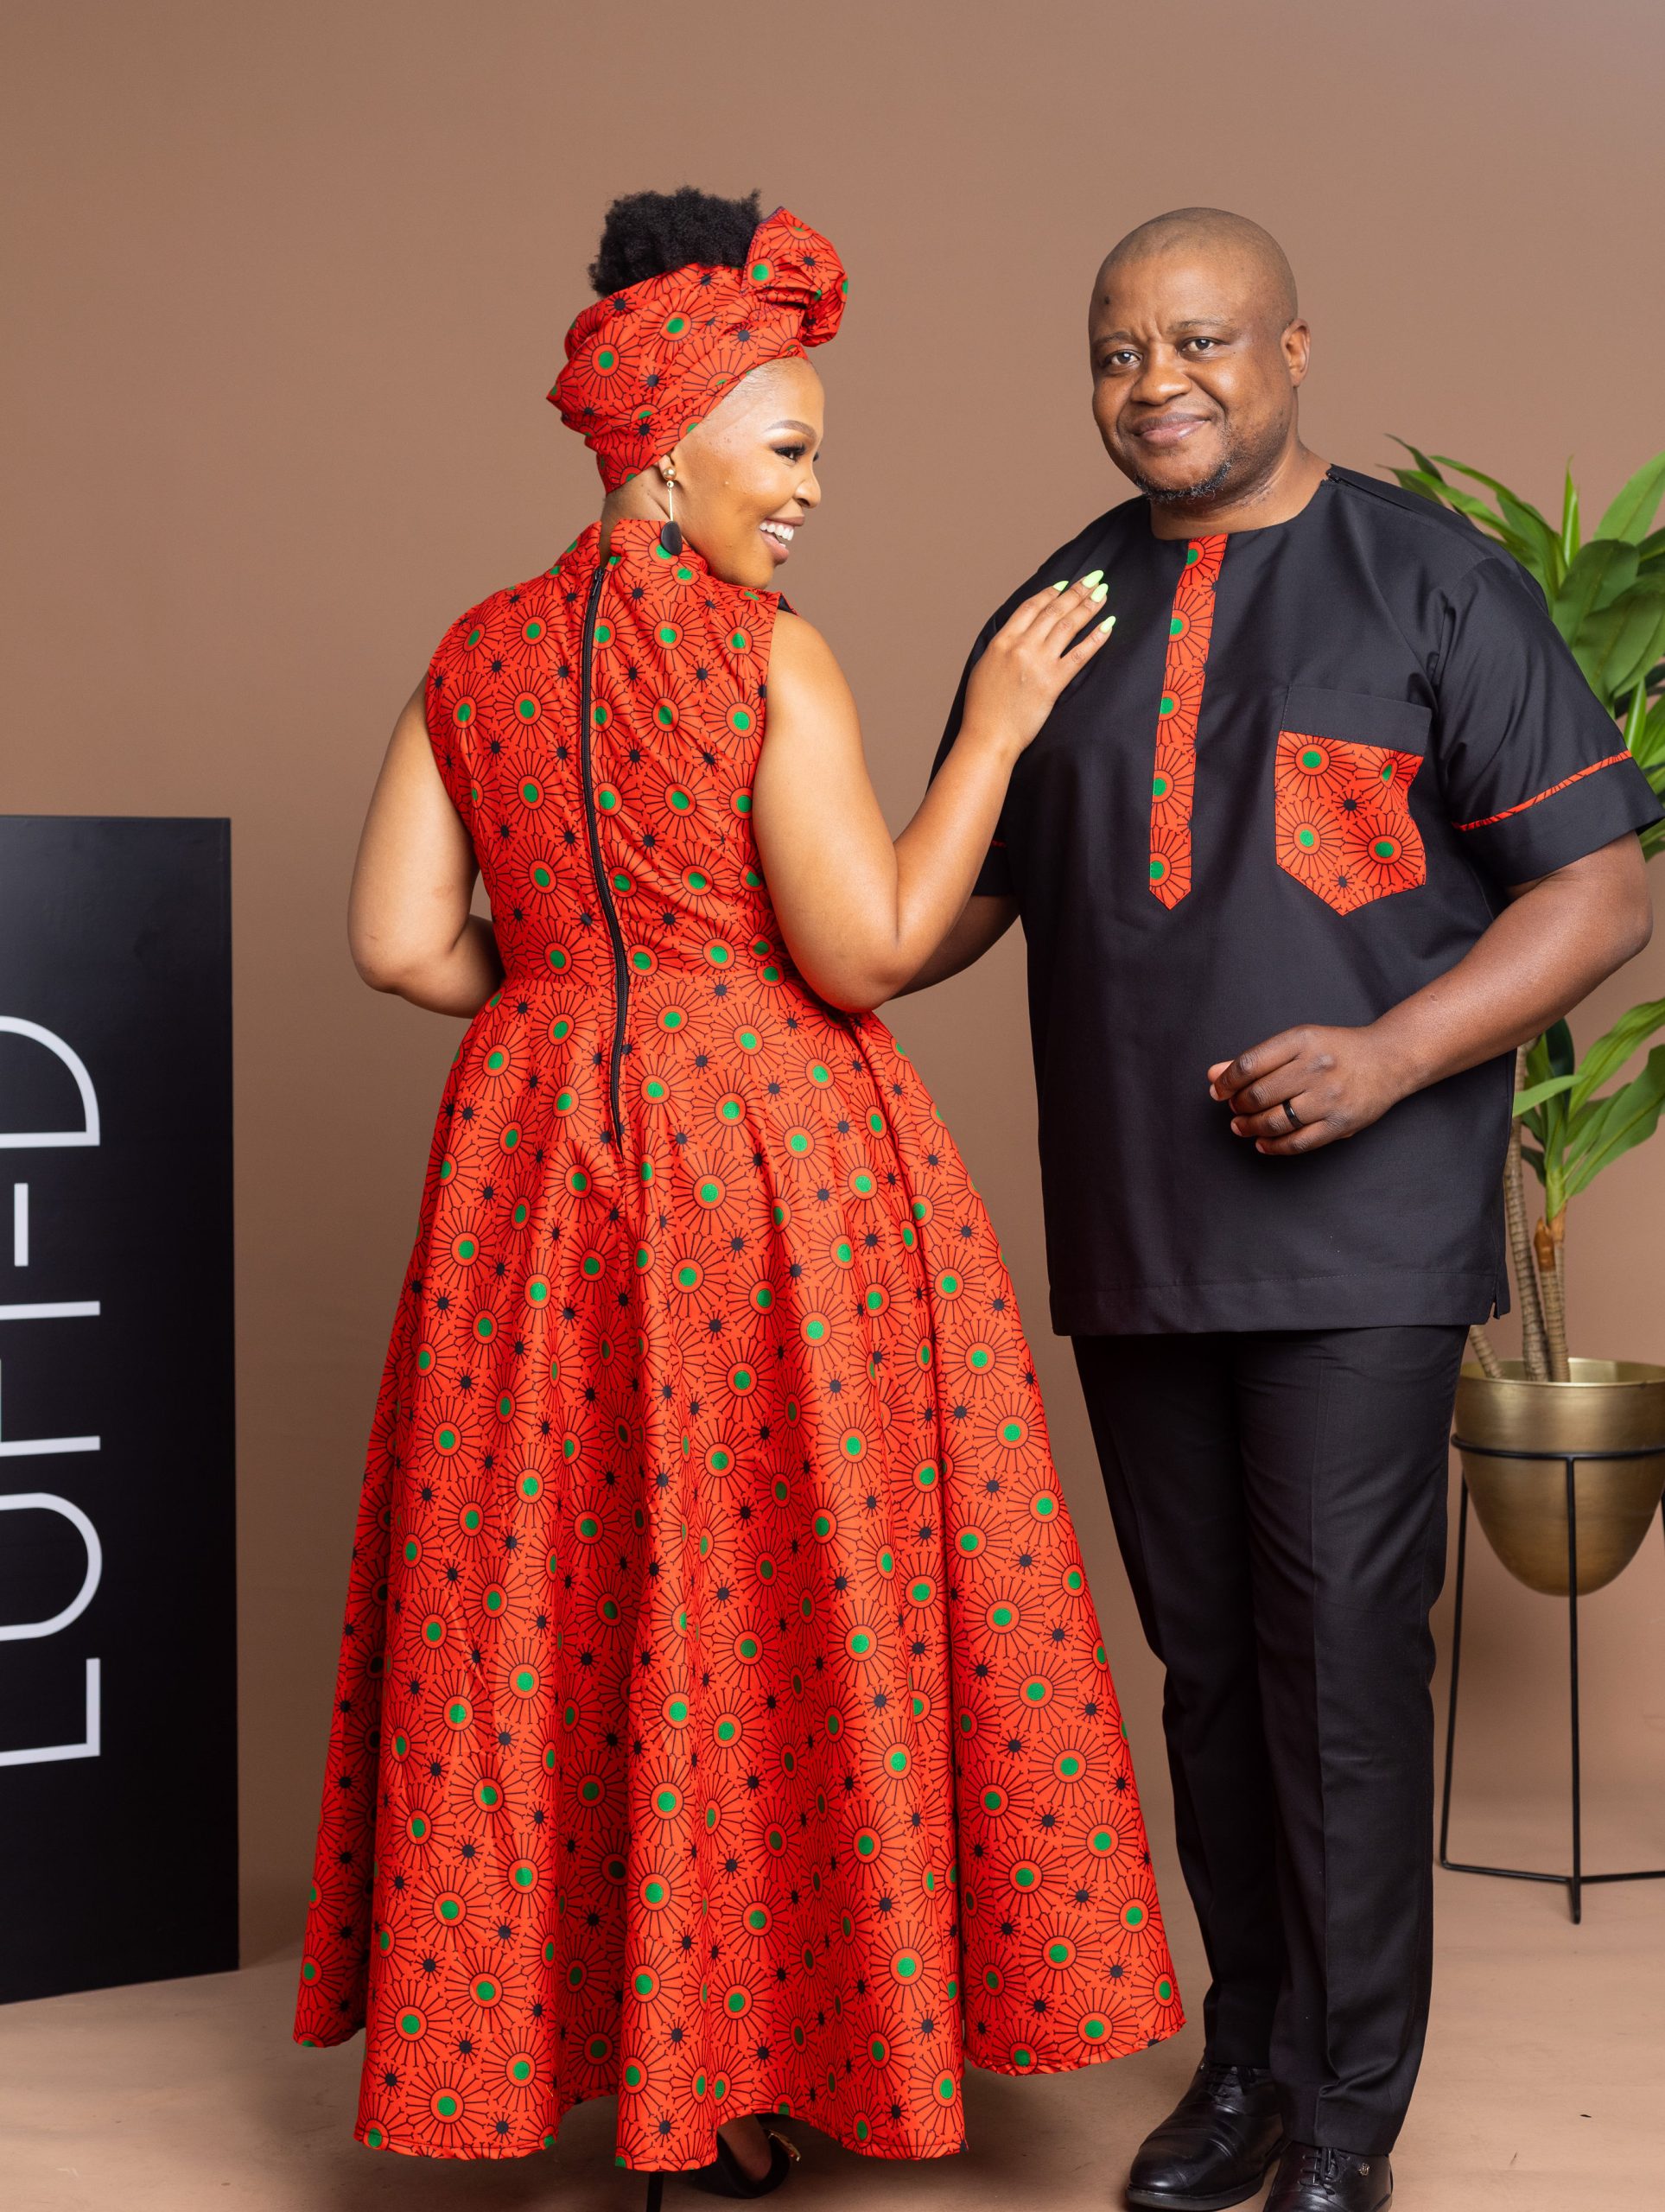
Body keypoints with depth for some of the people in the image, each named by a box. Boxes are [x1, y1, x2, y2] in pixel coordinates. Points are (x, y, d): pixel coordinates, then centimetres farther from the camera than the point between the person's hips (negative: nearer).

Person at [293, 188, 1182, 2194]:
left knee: (557, 1584, 13)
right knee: (773, 1593, 6)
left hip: (540, 1164, 5)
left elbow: (400, 939, 1)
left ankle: (533, 2011, 22)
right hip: (770, 1160, -5)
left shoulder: (478, 656, 4)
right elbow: (864, 950, -15)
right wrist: (995, 726, -8)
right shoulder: (770, 659, -12)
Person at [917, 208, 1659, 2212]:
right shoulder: (1061, 611, 12)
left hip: (1357, 1232, -4)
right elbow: (963, 891, 18)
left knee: (1339, 1657, -5)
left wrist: (1383, 1057, -16)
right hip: (1131, 1235, 5)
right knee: (1205, 1659, 12)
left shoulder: (1433, 585, -2)